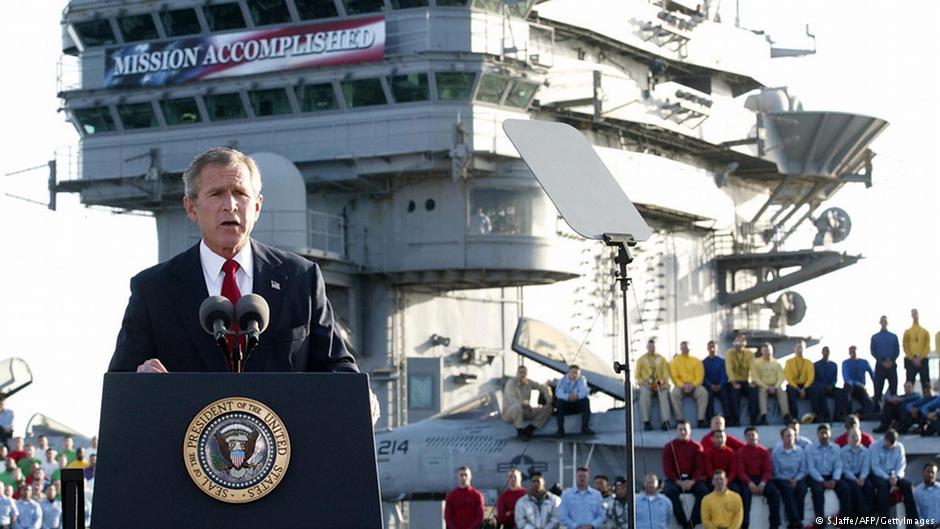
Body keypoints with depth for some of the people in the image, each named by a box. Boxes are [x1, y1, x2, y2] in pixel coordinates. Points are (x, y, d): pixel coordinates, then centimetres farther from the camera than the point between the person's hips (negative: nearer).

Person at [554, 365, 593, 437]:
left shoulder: (581, 379, -5)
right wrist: (568, 396, -45)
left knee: (586, 400, -28)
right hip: (566, 406, 0)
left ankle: (585, 427, -24)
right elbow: (558, 393, -24)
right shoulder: (563, 380, -6)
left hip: (578, 405, 0)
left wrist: (577, 396, -46)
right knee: (559, 402, -31)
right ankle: (560, 429, -27)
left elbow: (584, 392, -22)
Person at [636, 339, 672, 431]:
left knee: (664, 393, -33)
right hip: (646, 385, -1)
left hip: (659, 384, 1)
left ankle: (665, 421, -43)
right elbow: (638, 375, 9)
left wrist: (664, 383, -11)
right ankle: (646, 422, -37)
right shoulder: (641, 360, 13)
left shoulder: (661, 359, 16)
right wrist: (644, 383, -10)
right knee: (644, 394, -35)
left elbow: (666, 372, 8)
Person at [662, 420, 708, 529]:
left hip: (692, 480, 1)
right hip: (674, 479, -1)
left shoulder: (696, 447, 9)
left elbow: (700, 467, 2)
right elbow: (667, 468, 0)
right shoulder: (669, 447, 7)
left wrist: (692, 481, -18)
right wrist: (678, 482, -17)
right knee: (670, 491, -34)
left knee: (703, 490, -29)